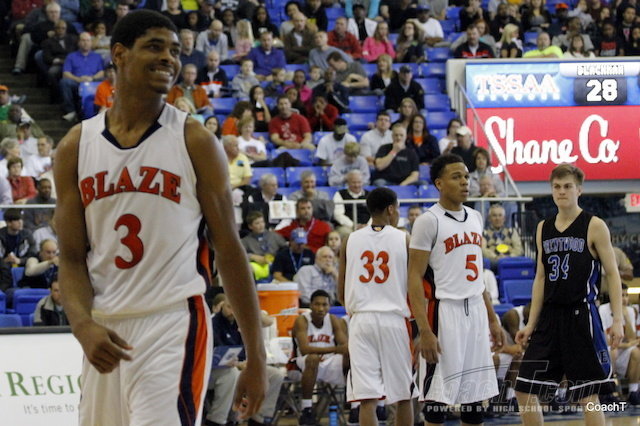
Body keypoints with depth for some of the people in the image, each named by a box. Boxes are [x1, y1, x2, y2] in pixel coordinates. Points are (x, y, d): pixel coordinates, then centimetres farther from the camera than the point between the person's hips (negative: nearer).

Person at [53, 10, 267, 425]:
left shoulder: (194, 141, 1)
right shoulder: (76, 146, 8)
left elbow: (230, 251, 1)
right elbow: (72, 258, 7)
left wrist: (256, 358, -1)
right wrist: (83, 325, -14)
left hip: (174, 326, -4)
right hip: (106, 335, 4)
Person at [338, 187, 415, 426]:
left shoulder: (350, 240, 6)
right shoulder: (404, 240, 0)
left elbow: (341, 294, 9)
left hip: (360, 319, 1)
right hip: (394, 319, -1)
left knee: (367, 399, -3)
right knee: (403, 396, 11)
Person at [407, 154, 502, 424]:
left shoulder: (475, 218, 12)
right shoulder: (428, 221, -10)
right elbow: (415, 278, -12)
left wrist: (492, 318, 17)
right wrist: (425, 331, -20)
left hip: (476, 310, 7)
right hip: (445, 311, -7)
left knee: (475, 393, 9)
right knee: (438, 396, -5)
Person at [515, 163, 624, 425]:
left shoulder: (594, 226, -4)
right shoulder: (543, 229, 11)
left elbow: (612, 273, -4)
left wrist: (618, 319, -12)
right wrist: (531, 324, 12)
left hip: (581, 315, -5)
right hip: (549, 317, 6)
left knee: (588, 397, -3)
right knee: (525, 391, 2)